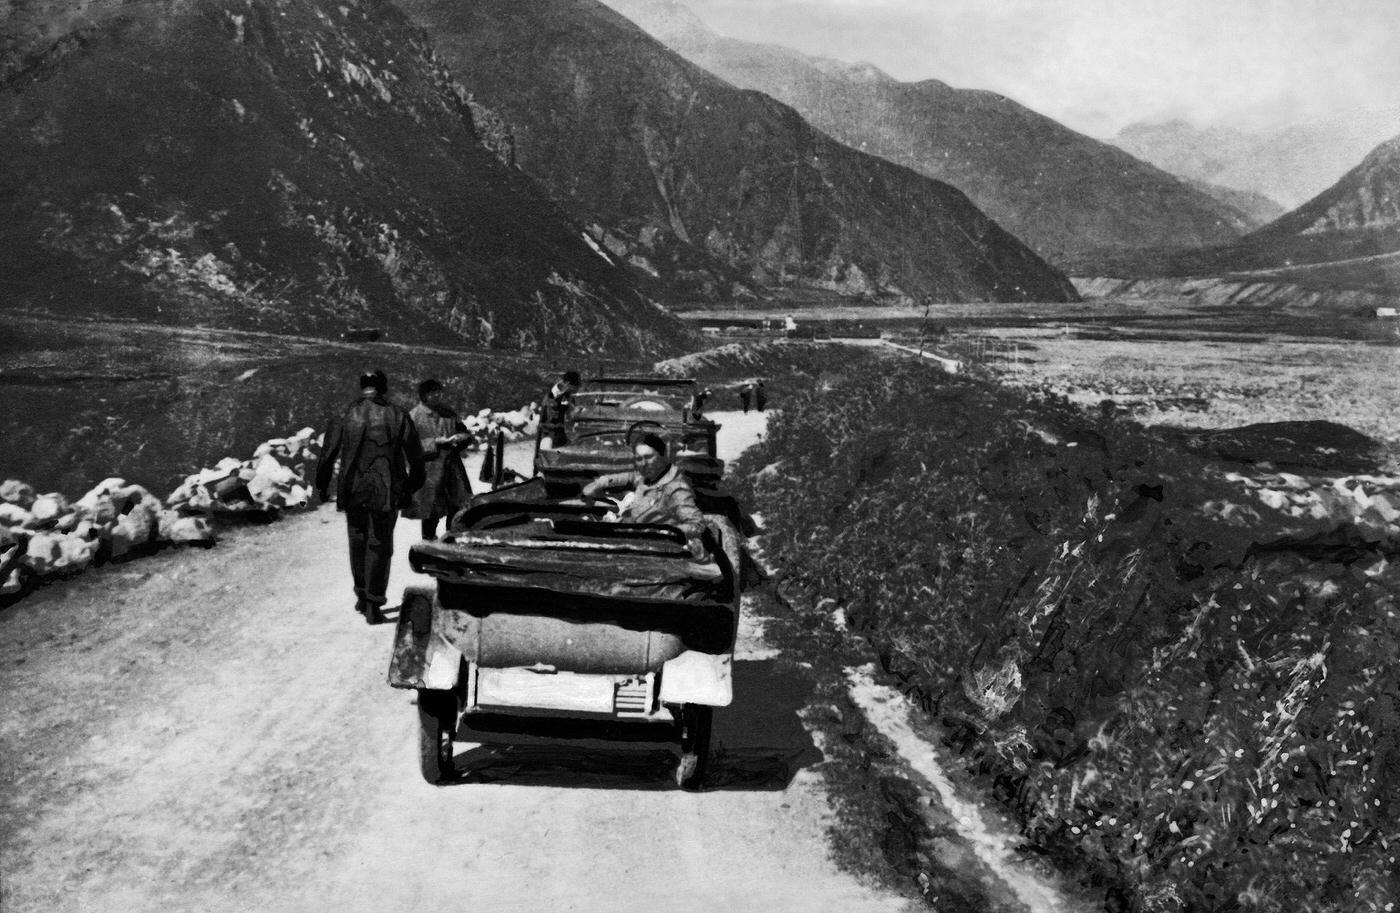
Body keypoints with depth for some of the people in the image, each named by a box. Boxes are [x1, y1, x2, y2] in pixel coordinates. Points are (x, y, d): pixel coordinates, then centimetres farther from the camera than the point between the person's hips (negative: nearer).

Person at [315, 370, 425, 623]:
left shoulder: (346, 417, -2)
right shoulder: (398, 416, -3)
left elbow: (328, 455, 1)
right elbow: (415, 457, 1)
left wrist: (322, 487, 14)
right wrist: (411, 487, 14)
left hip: (353, 491, 1)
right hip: (386, 493, -1)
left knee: (357, 543, 18)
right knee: (380, 546, 6)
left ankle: (361, 595, 27)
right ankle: (373, 605, 4)